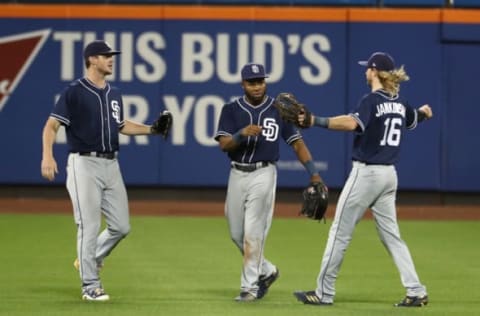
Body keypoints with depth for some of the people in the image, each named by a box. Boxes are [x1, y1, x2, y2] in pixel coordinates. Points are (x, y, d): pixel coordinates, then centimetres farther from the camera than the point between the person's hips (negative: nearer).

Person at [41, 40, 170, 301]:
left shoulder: (114, 94, 14)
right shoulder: (74, 92, -7)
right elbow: (51, 125, -13)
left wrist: (151, 130, 17)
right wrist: (47, 156, -28)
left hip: (111, 165, 7)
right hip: (84, 164, -7)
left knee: (121, 226, 6)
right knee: (89, 226, -6)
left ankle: (90, 260, 29)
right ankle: (90, 285, 1)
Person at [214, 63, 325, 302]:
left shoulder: (278, 110, 2)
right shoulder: (231, 110, 4)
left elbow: (296, 142, 3)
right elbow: (224, 144, -6)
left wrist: (313, 173, -7)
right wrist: (242, 133, -26)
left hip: (263, 174, -3)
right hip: (237, 174, 3)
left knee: (253, 233, -9)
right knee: (236, 234, 9)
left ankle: (250, 286, -5)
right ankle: (266, 271, 29)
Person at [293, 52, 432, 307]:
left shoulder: (372, 100, -14)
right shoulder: (400, 103, 10)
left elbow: (352, 123, -32)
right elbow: (414, 119, 32)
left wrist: (316, 121, -34)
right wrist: (423, 112, 55)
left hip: (366, 172, -8)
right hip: (389, 175, 8)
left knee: (340, 232, -1)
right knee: (391, 235, 10)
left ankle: (324, 293, 2)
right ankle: (416, 292, 2)